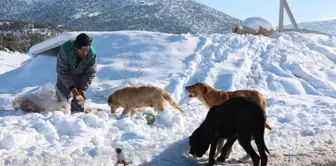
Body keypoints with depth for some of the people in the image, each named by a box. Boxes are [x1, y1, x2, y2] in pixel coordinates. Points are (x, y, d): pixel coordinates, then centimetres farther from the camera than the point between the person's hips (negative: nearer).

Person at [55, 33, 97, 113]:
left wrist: (83, 88, -27)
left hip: (79, 75, 1)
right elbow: (62, 71, -31)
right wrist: (71, 87, -37)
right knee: (63, 94, 4)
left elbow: (90, 73, -18)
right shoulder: (65, 50, -38)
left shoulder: (92, 55, -31)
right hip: (65, 74, -1)